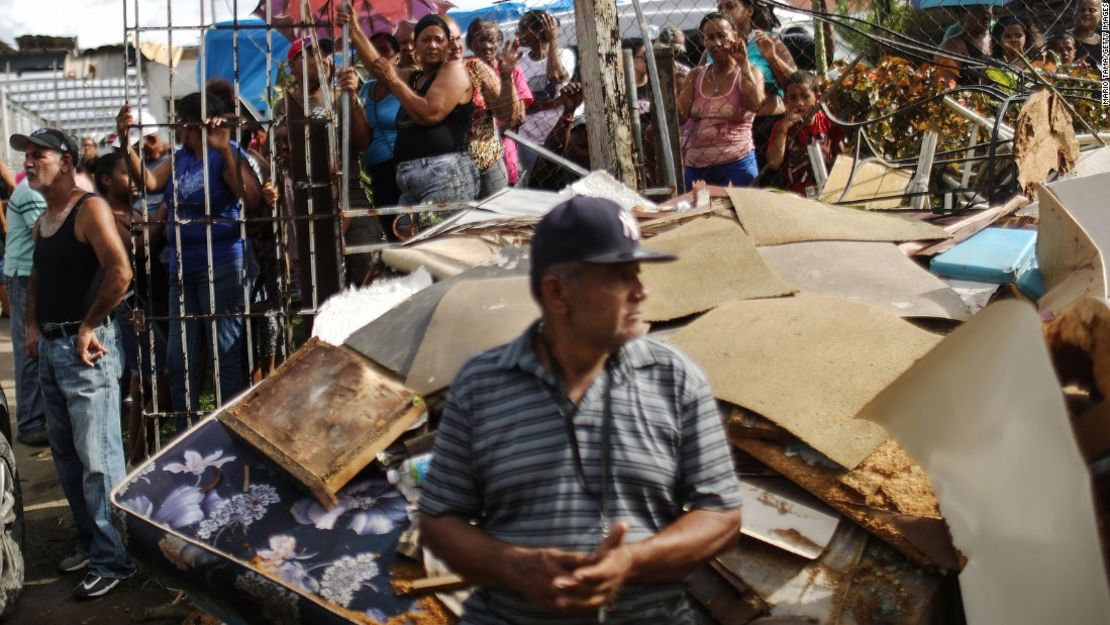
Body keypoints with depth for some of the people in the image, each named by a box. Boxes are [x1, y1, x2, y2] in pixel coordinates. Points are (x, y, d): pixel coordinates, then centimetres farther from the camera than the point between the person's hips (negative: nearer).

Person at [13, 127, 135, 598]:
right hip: (50, 347, 10)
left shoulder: (89, 209, -11)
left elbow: (119, 271, -22)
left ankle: (112, 558, 0)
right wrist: (32, 324, 11)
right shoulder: (42, 219, 15)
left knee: (97, 456, -7)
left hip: (84, 347, -9)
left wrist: (88, 328, -17)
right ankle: (90, 541, 29)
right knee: (66, 454, 16)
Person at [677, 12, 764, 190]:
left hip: (736, 164, -3)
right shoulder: (696, 76, 10)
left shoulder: (749, 73, 3)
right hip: (695, 166, 3)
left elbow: (755, 105, -16)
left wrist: (743, 63, -12)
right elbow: (679, 116, 2)